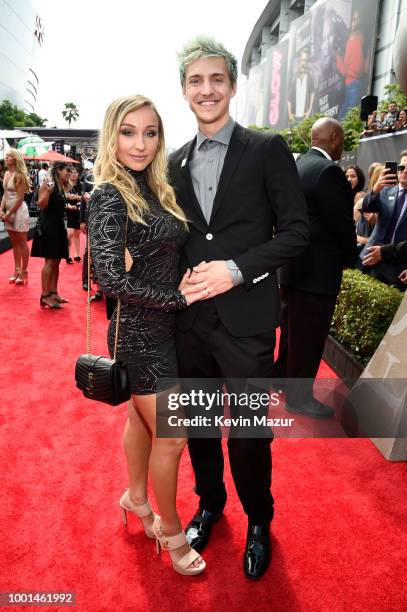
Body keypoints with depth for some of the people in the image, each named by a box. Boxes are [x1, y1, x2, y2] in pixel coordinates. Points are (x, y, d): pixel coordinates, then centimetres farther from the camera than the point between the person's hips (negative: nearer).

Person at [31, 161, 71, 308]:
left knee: (56, 261, 9)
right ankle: (44, 296, -5)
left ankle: (53, 292, 15)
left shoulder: (62, 187, 14)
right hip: (47, 226, -9)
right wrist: (48, 191, -30)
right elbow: (41, 205, -18)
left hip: (59, 226, 9)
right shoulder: (48, 183, -10)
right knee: (50, 261, -9)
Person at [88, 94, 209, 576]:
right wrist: (178, 298, -18)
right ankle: (171, 531, 29)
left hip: (163, 326, 8)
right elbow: (111, 279, -26)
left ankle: (136, 498, 45)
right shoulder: (110, 196, -18)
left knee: (141, 417, 23)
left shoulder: (154, 189, 6)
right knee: (171, 436, 5)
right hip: (140, 332, -8)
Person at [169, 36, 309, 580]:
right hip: (190, 318, 5)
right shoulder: (176, 162, 10)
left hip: (246, 319, -4)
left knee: (249, 434, 9)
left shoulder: (267, 150, -3)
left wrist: (236, 269, -18)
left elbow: (296, 231, -7)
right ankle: (210, 503, 44)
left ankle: (258, 522, 36)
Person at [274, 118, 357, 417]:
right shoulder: (328, 170, -18)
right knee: (309, 337, 4)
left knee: (292, 330, 22)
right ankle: (299, 397, 18)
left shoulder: (298, 166, 9)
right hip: (317, 269, -9)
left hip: (293, 265, 9)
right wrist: (350, 258, 1)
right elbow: (343, 223, -17)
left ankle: (283, 377, 38)